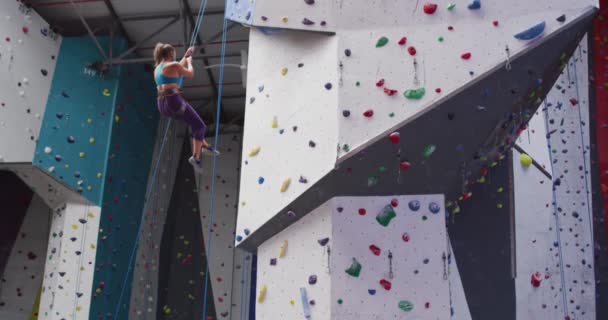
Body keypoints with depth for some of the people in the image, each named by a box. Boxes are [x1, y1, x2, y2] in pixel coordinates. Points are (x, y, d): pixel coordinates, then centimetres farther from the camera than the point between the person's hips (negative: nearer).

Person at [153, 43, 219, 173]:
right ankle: (196, 157, -8)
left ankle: (205, 146, 30)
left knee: (195, 121, 29)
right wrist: (189, 61, 23)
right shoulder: (173, 65, -6)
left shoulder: (158, 68, 19)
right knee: (199, 126, 3)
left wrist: (185, 57, 40)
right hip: (174, 100, -9)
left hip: (162, 104, 9)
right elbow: (190, 74, 5)